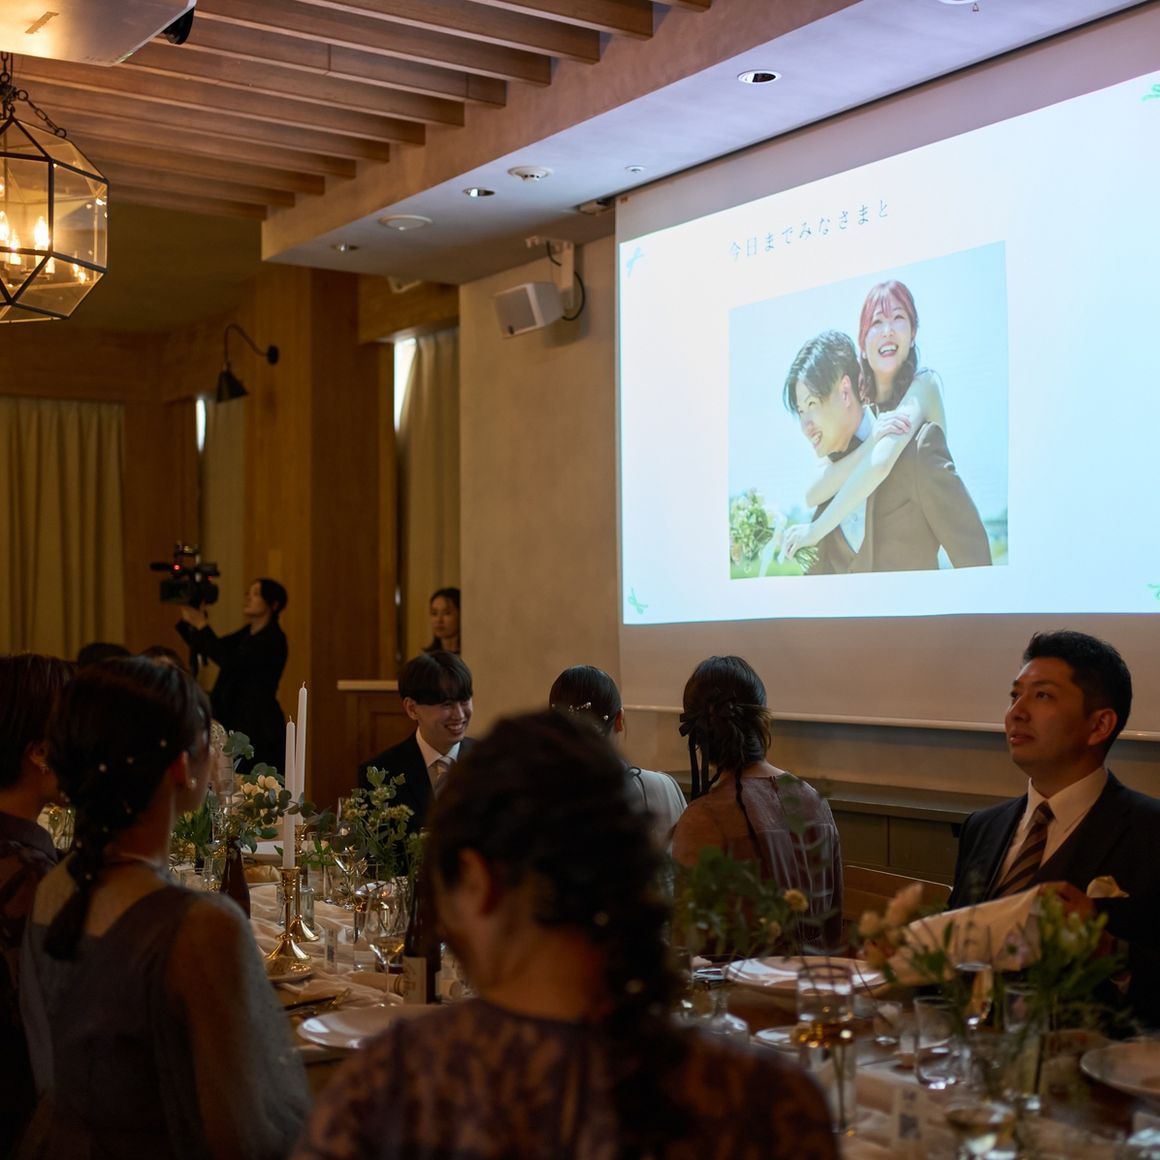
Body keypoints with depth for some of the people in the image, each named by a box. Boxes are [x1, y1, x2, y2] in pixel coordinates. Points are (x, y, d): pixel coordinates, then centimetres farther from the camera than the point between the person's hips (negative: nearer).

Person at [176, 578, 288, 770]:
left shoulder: (273, 639, -12)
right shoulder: (246, 634, 14)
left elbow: (229, 662, -22)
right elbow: (206, 650, 13)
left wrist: (202, 626, -20)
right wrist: (188, 622, -1)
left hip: (259, 729, -8)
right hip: (235, 723, 8)